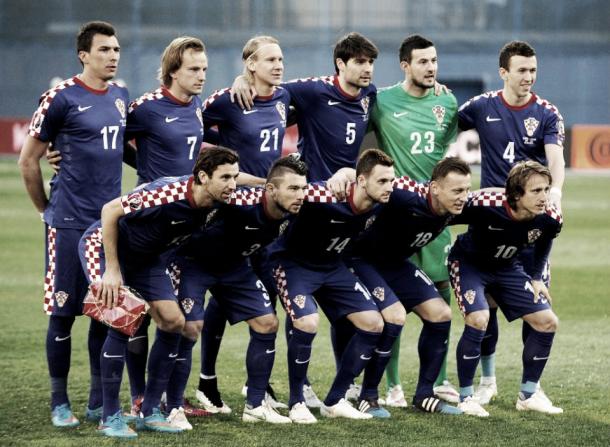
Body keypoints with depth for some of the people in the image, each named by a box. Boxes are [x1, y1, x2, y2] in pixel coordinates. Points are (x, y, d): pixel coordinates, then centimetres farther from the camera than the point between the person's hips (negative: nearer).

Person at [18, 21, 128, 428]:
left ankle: (100, 402, 15)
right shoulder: (61, 99, -9)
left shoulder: (121, 97, 10)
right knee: (63, 313, 0)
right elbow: (29, 161, -3)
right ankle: (60, 404, 9)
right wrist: (47, 210, 3)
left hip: (111, 222, 6)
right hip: (70, 225, -6)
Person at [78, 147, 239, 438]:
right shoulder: (168, 193, -36)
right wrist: (111, 270, -26)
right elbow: (110, 211, -28)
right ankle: (110, 417, -12)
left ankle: (150, 411, 7)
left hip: (146, 258, 8)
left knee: (173, 321, -3)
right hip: (103, 246, -8)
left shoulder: (212, 205, -15)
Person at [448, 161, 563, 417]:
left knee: (547, 322, -2)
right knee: (478, 319, -27)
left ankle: (528, 396, 14)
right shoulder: (485, 205, -36)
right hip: (468, 263, -5)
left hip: (507, 268, 5)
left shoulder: (550, 218, -21)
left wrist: (536, 278, 3)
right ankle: (465, 398, -11)